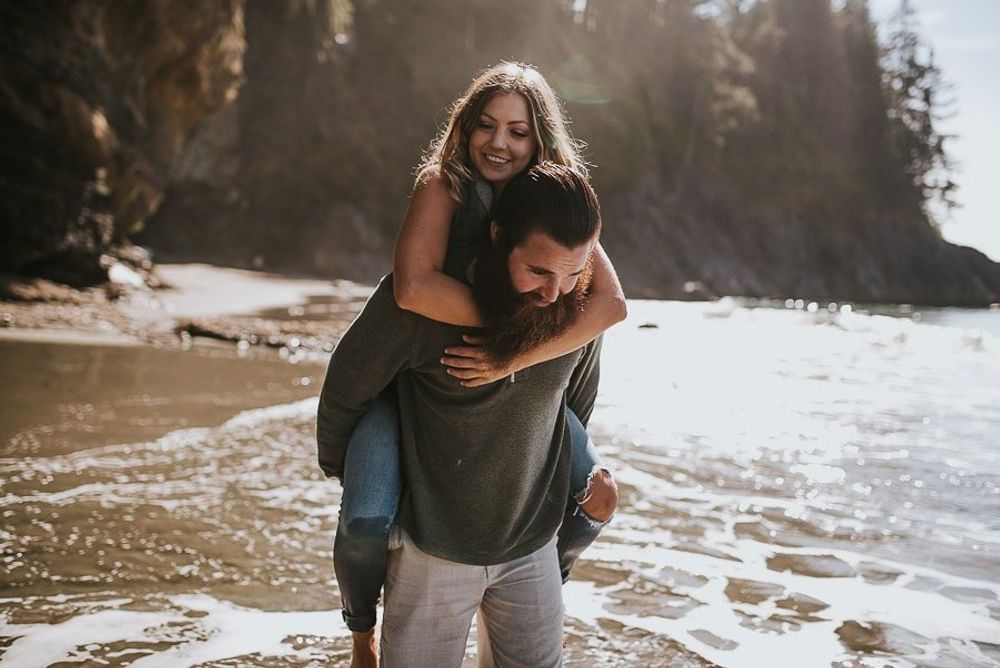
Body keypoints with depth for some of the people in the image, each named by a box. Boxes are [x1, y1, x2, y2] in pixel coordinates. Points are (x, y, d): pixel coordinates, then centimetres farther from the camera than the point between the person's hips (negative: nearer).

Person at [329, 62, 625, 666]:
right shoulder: (442, 185, -19)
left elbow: (611, 303, -26)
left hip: (514, 383, 4)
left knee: (598, 499, -3)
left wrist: (515, 357, -37)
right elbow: (413, 286, -38)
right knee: (366, 524, -23)